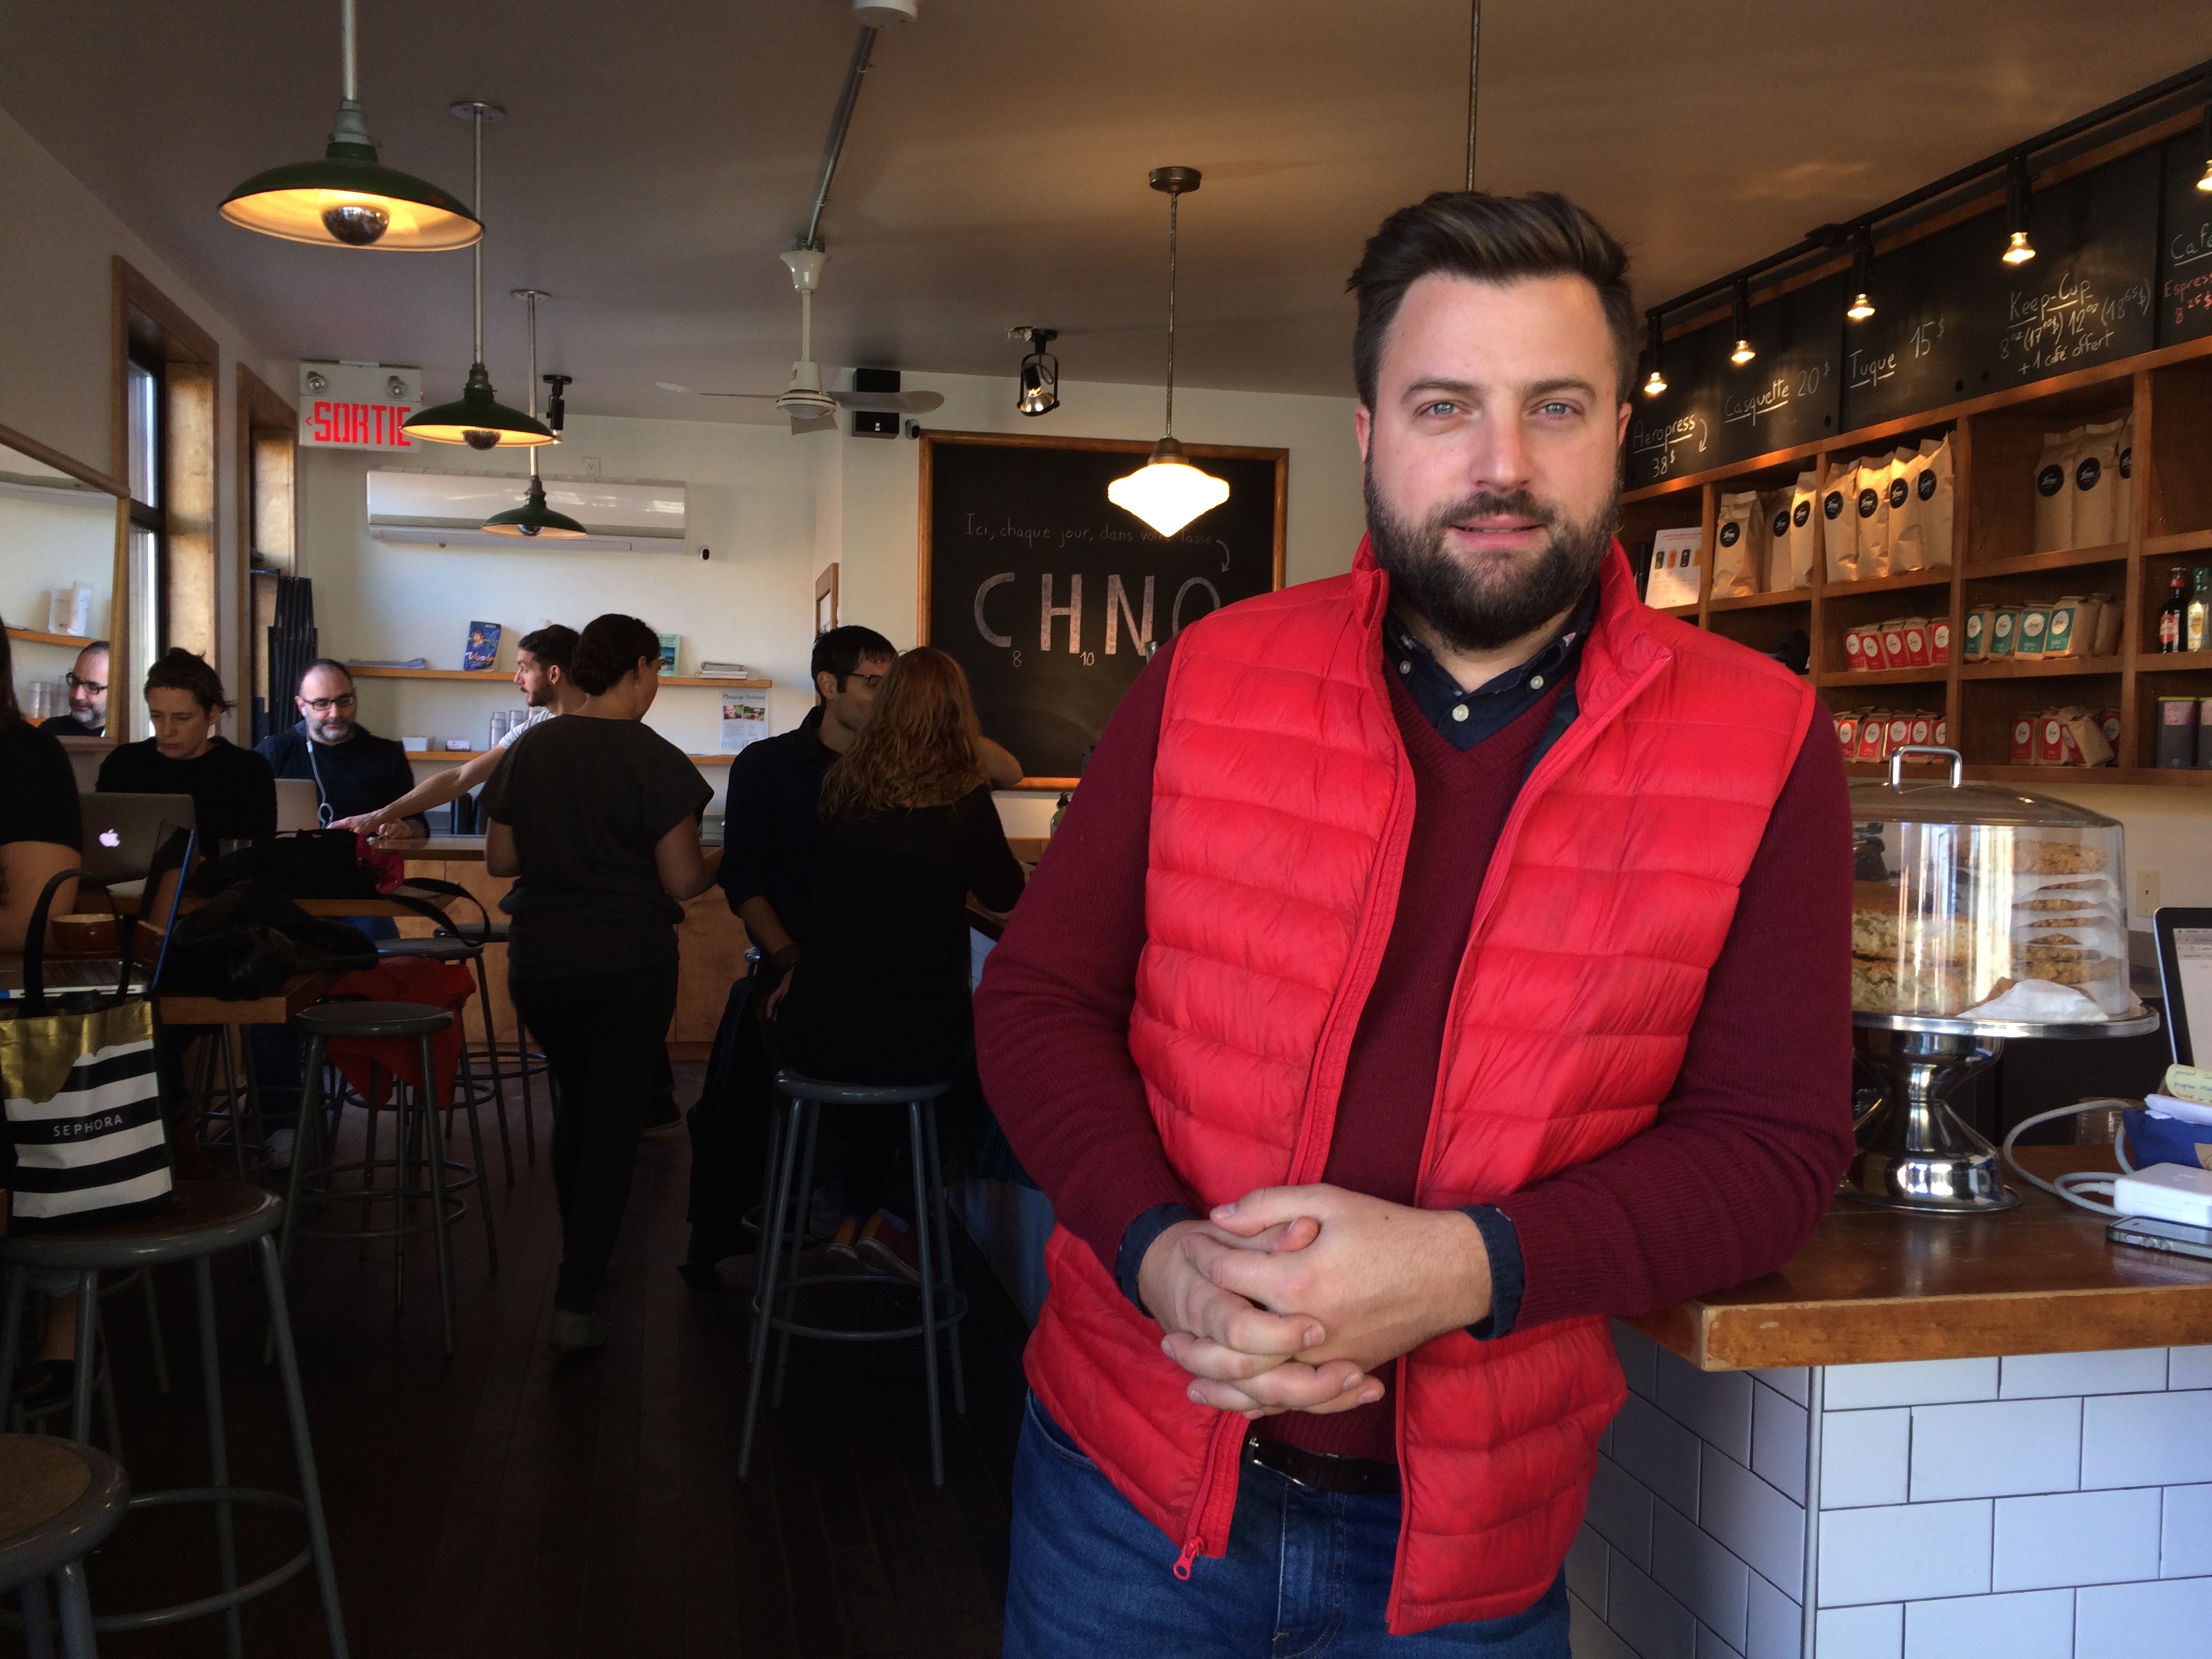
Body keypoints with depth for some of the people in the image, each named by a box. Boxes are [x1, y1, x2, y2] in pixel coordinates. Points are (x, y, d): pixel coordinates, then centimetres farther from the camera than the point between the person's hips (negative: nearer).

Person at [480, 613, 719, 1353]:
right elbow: (681, 880, -14)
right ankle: (577, 1302, 3)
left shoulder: (529, 749, 0)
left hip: (538, 964, 5)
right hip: (627, 966, -5)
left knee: (575, 1101, 24)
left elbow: (499, 859, 5)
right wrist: (725, 859, 5)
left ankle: (580, 1254, 39)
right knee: (615, 1119, 4)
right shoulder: (654, 759, -14)